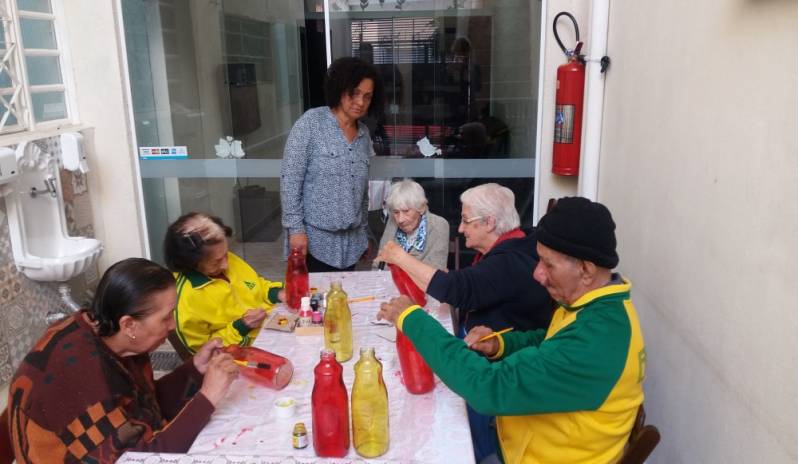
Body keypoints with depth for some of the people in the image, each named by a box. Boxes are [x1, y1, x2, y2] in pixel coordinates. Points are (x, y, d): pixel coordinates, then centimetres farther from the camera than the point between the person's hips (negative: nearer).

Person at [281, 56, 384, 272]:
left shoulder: (364, 134, 10)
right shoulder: (311, 123, -7)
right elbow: (290, 179, -10)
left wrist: (364, 233, 16)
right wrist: (295, 228, -15)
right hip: (314, 239, -5)